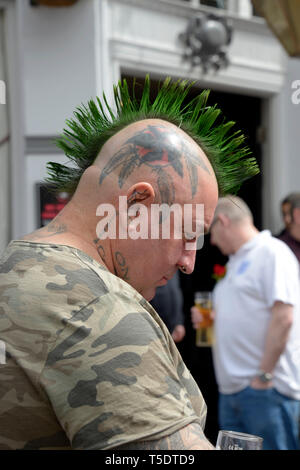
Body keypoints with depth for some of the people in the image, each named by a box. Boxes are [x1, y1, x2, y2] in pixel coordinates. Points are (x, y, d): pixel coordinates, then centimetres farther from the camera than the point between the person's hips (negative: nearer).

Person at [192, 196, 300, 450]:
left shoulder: (271, 252, -9)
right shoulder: (237, 262, 21)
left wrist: (264, 375, -19)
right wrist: (211, 318, 13)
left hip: (266, 390, -9)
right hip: (231, 390, 9)